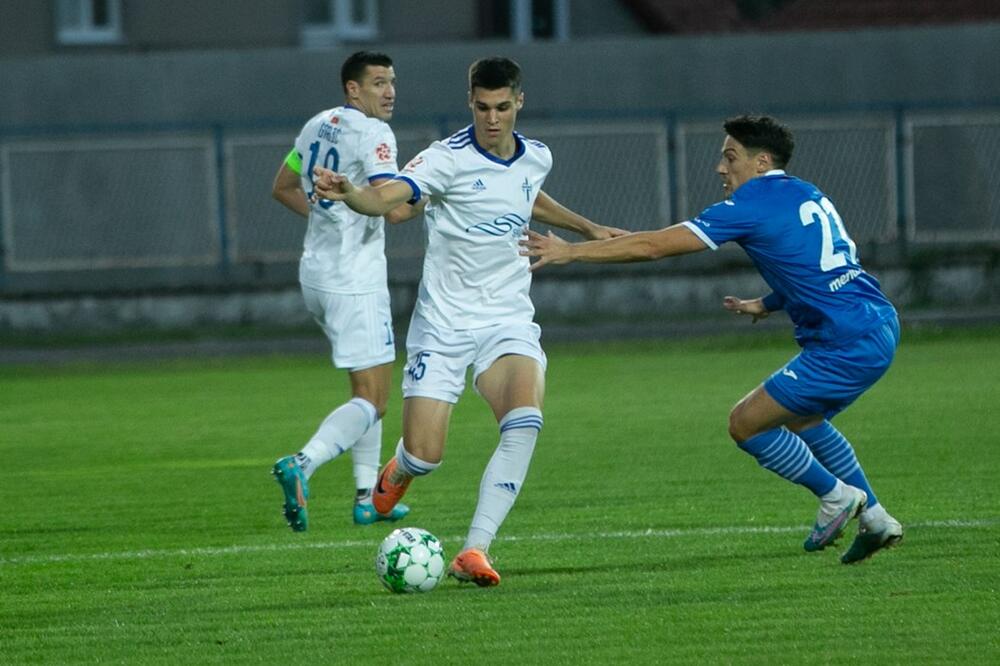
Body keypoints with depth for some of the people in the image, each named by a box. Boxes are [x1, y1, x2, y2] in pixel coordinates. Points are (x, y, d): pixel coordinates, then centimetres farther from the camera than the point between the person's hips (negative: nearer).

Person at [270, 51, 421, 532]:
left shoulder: (317, 126, 12)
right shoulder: (373, 133, -14)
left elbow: (283, 188, 25)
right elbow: (394, 208, -23)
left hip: (315, 273, 9)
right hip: (355, 279, -9)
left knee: (368, 386, 21)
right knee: (372, 399, -9)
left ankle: (367, 497, 19)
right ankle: (302, 464, -28)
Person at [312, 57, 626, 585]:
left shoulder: (536, 159, 6)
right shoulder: (448, 159, -13)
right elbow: (386, 196, -31)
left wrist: (587, 228, 34)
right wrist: (347, 193, -52)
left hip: (508, 319, 4)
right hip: (443, 323, -4)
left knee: (525, 420, -25)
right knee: (426, 455, -8)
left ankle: (474, 551, -25)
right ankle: (400, 472, 33)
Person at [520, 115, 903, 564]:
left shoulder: (753, 205, -10)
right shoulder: (807, 196, 16)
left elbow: (653, 245, -10)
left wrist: (570, 251, -5)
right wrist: (768, 304, 30)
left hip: (847, 347, -10)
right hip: (878, 324, 10)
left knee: (746, 424, -3)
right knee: (800, 418, 28)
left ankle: (836, 496, 12)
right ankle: (875, 520, 29)